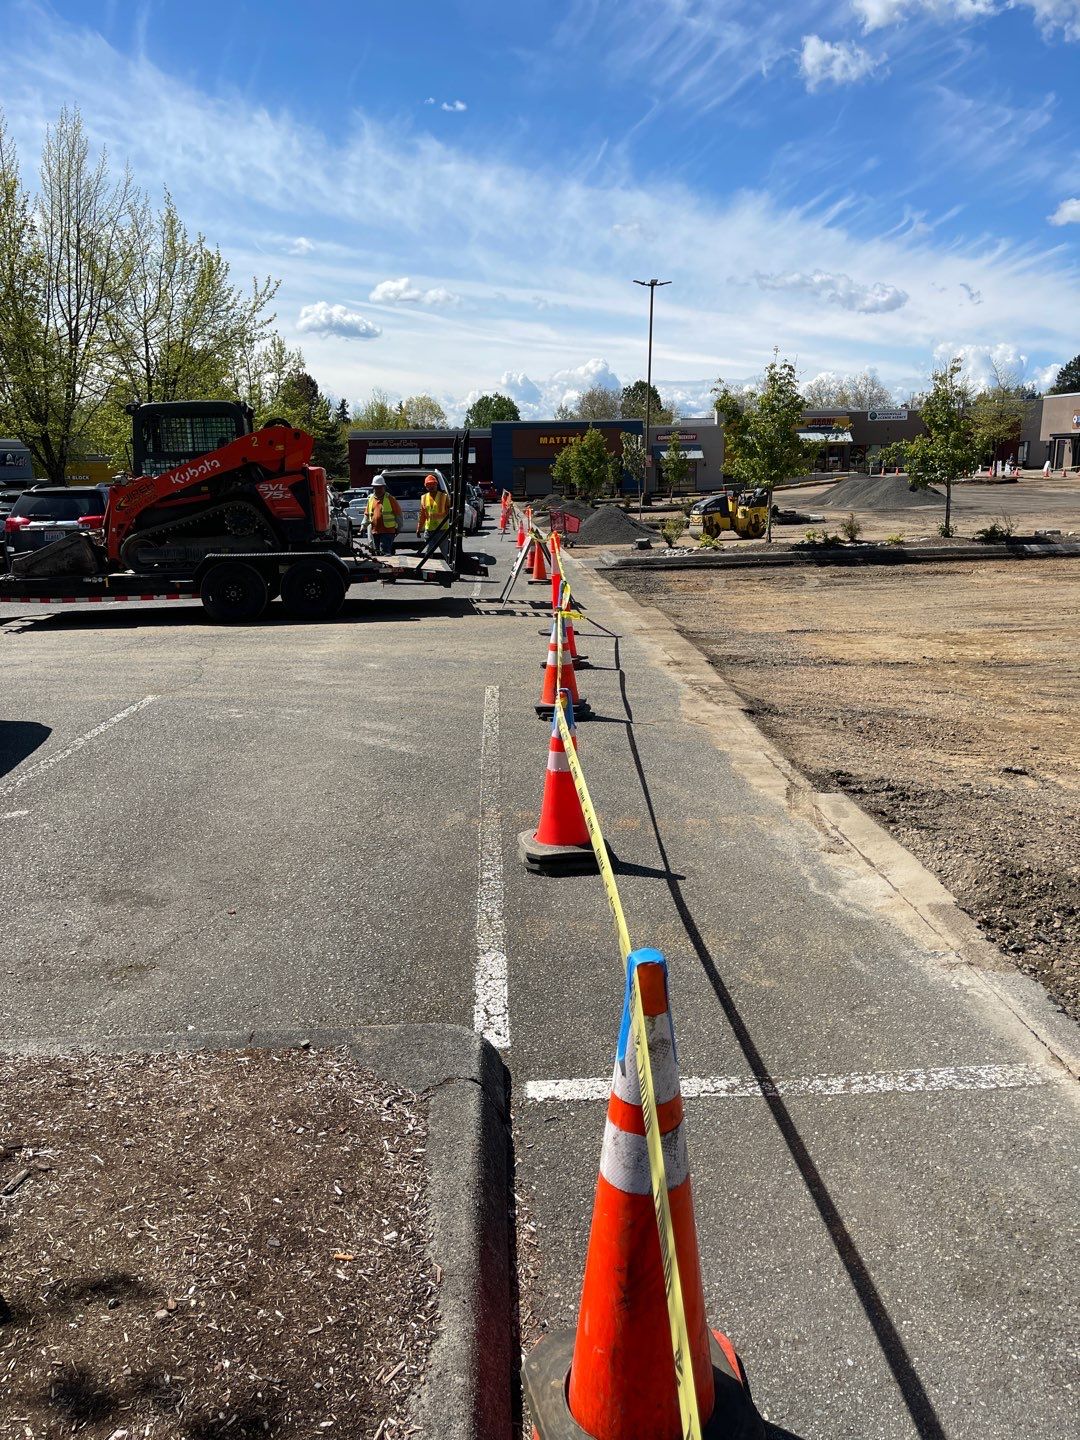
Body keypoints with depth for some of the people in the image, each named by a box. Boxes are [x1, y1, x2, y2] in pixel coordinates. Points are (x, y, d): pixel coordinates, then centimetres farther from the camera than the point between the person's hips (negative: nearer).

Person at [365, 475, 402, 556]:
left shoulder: (389, 498, -2)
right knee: (377, 552, 13)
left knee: (384, 552, -16)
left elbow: (398, 513, -1)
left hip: (387, 531, -6)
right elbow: (366, 514, 22)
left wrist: (398, 527, -2)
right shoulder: (371, 499, 13)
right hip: (375, 531, 6)